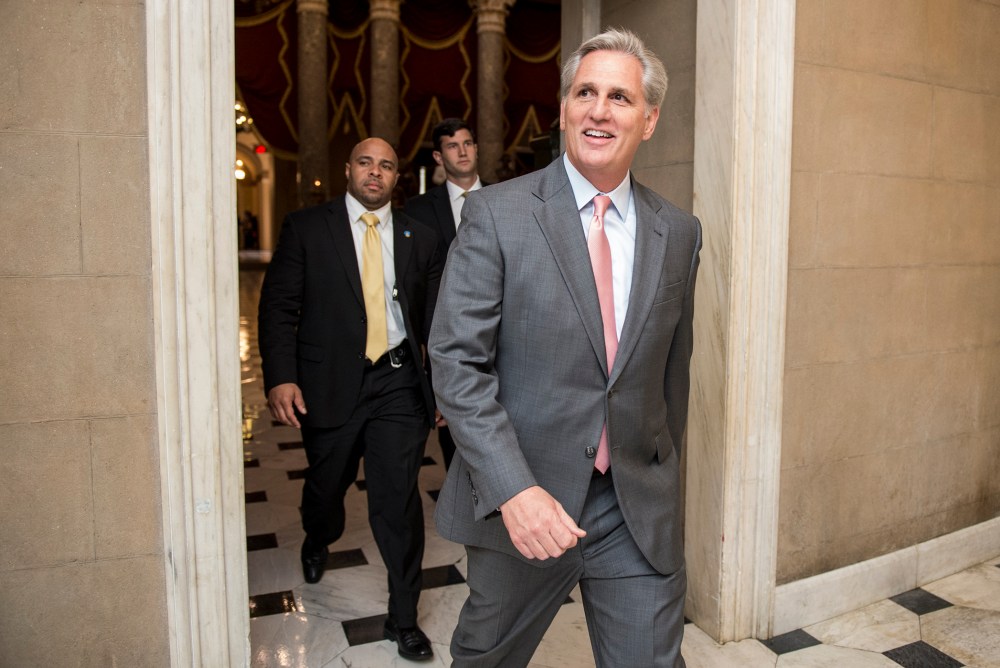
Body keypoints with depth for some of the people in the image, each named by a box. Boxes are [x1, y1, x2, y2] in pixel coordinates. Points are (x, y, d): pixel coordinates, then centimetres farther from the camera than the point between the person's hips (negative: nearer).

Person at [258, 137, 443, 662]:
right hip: (329, 383, 0)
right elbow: (279, 305, -3)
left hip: (398, 383, 1)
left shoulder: (420, 238, 8)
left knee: (398, 497, -1)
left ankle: (403, 619, 16)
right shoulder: (306, 228, 2)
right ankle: (317, 544, 54)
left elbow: (434, 318, 10)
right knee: (326, 485, 17)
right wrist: (280, 376, -14)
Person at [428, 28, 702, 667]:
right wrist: (513, 489, -22)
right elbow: (456, 361, -14)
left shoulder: (679, 232, 4)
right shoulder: (496, 214, -9)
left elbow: (673, 368, 12)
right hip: (519, 502, -1)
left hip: (640, 514, 2)